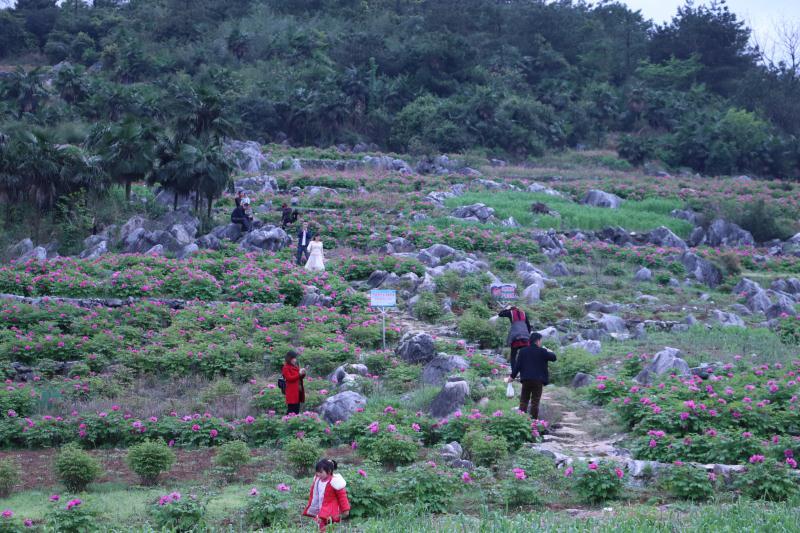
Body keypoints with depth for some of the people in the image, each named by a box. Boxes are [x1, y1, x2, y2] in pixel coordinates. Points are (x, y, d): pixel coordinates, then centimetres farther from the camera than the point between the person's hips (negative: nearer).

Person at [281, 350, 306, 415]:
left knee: (297, 409, 10)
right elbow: (289, 378, -17)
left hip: (298, 391, 8)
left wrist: (303, 374, 0)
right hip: (291, 392, -8)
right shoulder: (286, 368, -8)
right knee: (291, 410, -10)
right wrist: (299, 374, -20)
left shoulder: (296, 367, 17)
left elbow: (300, 377, 22)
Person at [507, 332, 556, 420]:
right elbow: (553, 357, 4)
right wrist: (550, 352, 25)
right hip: (538, 380, -3)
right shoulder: (542, 351, -5)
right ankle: (534, 419, 1)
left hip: (526, 380, 3)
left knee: (524, 400, 9)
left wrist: (512, 376, 8)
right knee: (535, 401, 2)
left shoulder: (523, 351, 4)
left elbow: (517, 365, 1)